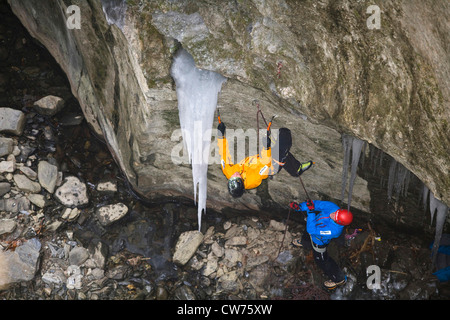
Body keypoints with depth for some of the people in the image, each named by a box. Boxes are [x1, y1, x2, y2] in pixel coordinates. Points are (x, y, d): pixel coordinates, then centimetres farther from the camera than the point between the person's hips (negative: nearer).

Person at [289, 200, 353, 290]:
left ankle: (339, 279, 39)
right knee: (306, 237, 36)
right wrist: (299, 207, -28)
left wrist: (311, 212, -46)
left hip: (319, 241, -6)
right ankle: (303, 243, 76)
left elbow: (312, 230, -42)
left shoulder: (333, 230, -46)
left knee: (322, 260, 17)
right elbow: (317, 204, -22)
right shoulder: (332, 207, -33)